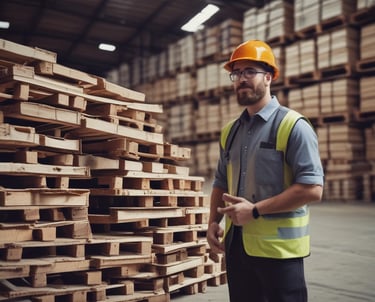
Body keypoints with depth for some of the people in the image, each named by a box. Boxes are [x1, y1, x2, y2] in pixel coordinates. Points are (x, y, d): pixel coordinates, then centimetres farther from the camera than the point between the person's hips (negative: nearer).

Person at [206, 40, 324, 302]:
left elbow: (312, 188, -19)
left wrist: (255, 210, -20)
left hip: (277, 248, -6)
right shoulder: (230, 131, 11)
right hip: (236, 245, 7)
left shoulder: (293, 125, -11)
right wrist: (214, 222, 5)